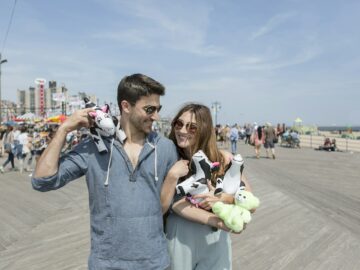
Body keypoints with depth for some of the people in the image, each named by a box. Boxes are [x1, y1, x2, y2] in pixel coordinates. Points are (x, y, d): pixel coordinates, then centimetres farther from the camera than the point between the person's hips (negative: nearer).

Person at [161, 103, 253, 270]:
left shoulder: (223, 159, -8)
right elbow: (161, 208, -14)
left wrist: (223, 198, -21)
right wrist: (173, 175, -26)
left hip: (215, 241, 1)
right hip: (179, 240, 0)